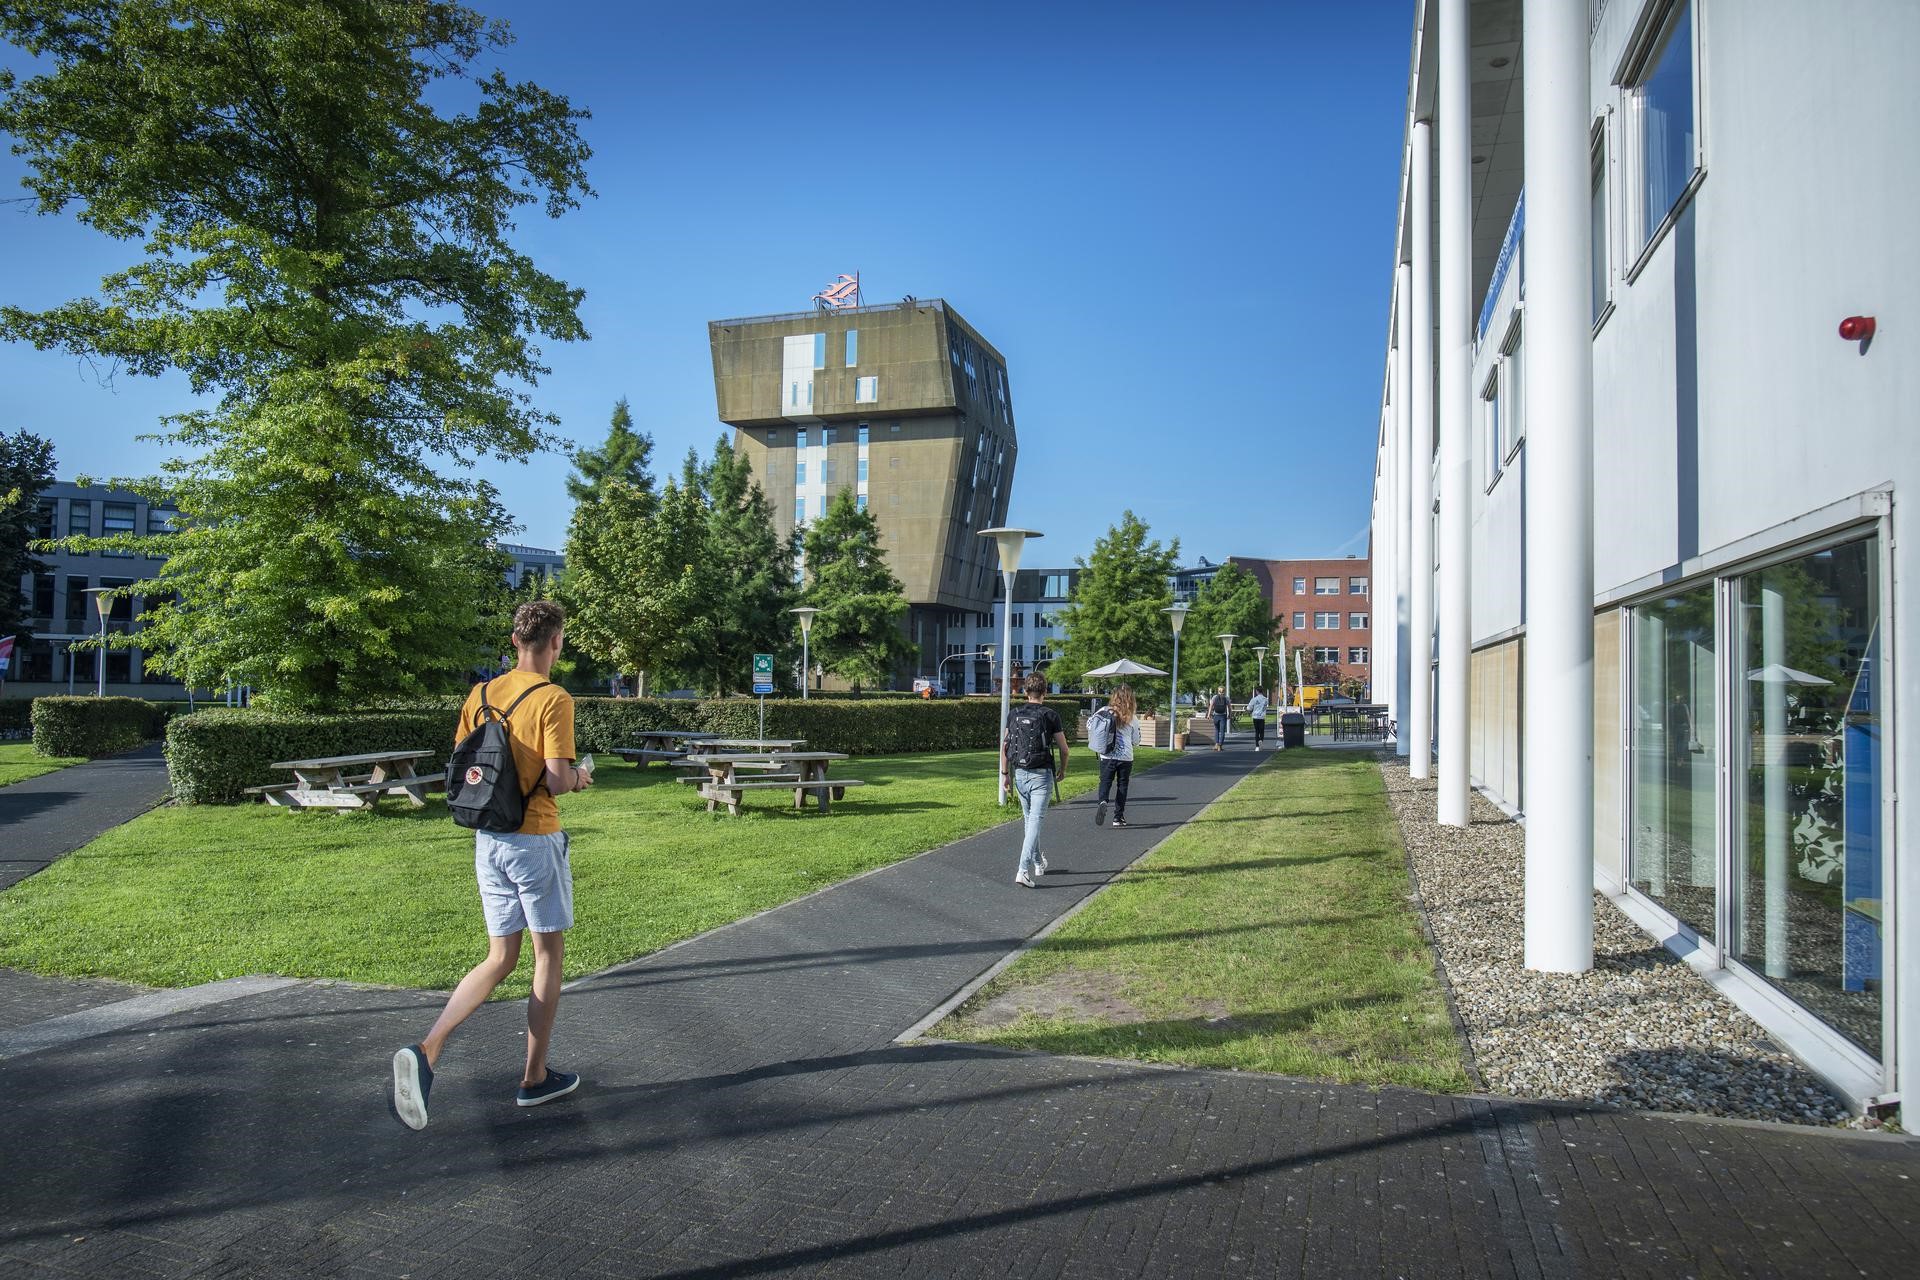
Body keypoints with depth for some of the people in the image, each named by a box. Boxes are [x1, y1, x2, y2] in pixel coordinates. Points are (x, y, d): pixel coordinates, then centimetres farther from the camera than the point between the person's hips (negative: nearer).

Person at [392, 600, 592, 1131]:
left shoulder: (481, 695, 6)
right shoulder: (554, 700, -15)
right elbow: (557, 779, -20)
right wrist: (580, 777, 1)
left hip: (487, 840, 6)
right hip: (535, 841, -6)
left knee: (500, 960, 14)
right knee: (548, 957, 10)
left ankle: (426, 1051, -3)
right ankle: (535, 1078, 19)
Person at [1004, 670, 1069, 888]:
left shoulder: (1014, 714, 4)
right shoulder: (1050, 715, -7)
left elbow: (1004, 746, 5)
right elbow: (1063, 748, -3)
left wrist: (1005, 773, 13)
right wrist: (1062, 770, 14)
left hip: (1020, 774, 4)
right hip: (1041, 774, -4)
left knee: (1029, 819, 20)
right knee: (1035, 821, -6)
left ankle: (1037, 863, 34)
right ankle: (1024, 870, -17)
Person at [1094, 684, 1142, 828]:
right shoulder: (1131, 719, -5)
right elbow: (1136, 742, 4)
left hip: (1107, 756, 1)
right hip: (1125, 757, 0)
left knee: (1105, 782, 9)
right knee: (1122, 785, 11)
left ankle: (1102, 802, -22)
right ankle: (1118, 817, 12)